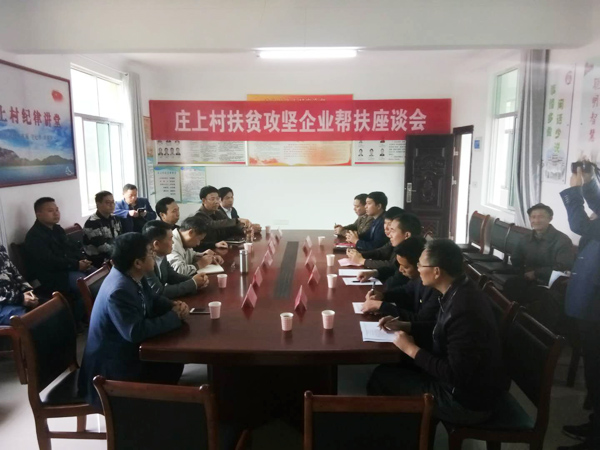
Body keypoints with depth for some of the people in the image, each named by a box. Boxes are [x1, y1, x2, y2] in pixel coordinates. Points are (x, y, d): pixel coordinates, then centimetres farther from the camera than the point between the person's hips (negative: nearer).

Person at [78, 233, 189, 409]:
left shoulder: (133, 277, -3)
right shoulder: (119, 291, -32)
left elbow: (153, 301, 11)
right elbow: (136, 332, -35)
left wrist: (174, 305, -10)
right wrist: (174, 316, -24)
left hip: (125, 351, 8)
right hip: (111, 368, -8)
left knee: (173, 362, 0)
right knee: (171, 368, -8)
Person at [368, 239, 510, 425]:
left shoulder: (464, 310, -33)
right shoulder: (461, 291, -3)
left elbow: (455, 375, -30)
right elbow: (443, 330, 15)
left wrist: (411, 349, -20)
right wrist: (403, 325, 6)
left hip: (467, 401, -9)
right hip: (469, 383, 9)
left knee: (381, 378, -1)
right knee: (392, 367, 16)